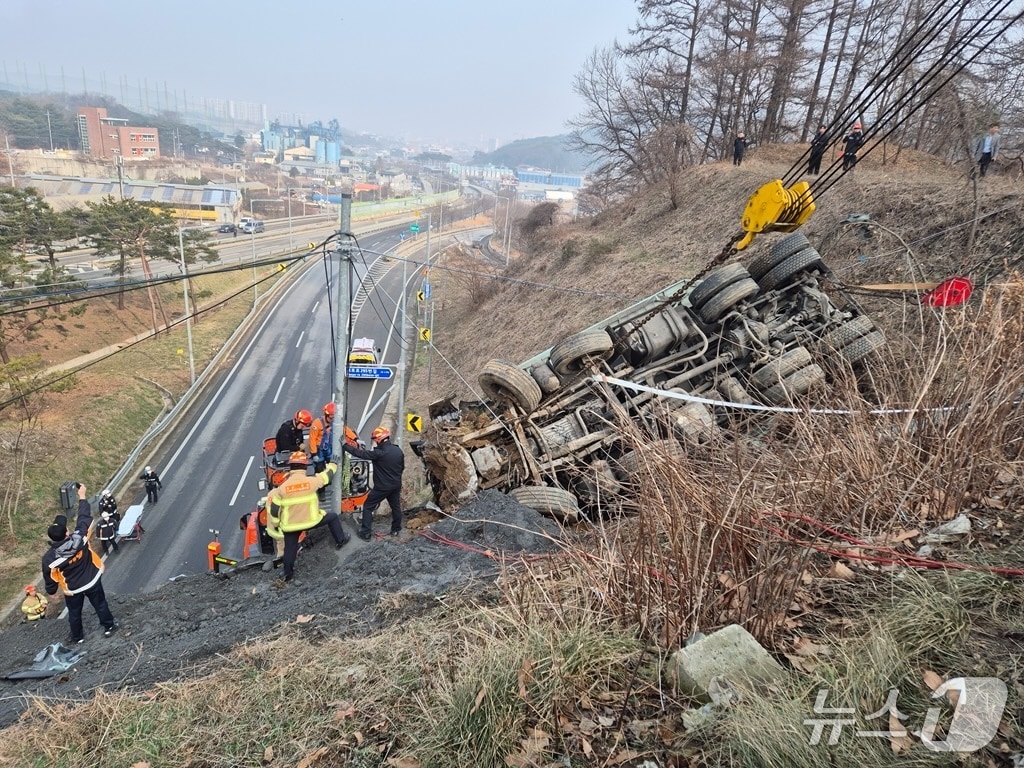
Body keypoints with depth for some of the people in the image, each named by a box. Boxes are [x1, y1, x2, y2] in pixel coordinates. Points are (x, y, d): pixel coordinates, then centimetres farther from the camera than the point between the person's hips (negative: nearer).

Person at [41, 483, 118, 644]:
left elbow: (49, 577, -11)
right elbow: (85, 518, -19)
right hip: (92, 581, 0)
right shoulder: (79, 538, -32)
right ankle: (109, 627, 40)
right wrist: (82, 496, -10)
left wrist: (51, 592, 11)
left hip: (72, 589, 0)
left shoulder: (49, 558, -28)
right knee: (100, 605, 23)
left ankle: (77, 637, 45)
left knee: (74, 613, 25)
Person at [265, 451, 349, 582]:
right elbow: (326, 475, 3)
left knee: (290, 548, 21)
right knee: (333, 517, 22)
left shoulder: (282, 487, -12)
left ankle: (288, 573, 33)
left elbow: (273, 509, -4)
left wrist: (275, 524, 12)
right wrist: (333, 463, 23)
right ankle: (341, 540, 35)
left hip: (290, 526, 1)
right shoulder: (311, 481, -16)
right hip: (312, 521, -1)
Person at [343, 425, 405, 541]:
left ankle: (366, 533, 5)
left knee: (368, 507, 6)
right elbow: (402, 467, 11)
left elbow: (361, 454, -19)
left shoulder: (379, 453, -23)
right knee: (396, 507, 21)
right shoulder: (398, 451, -2)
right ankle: (396, 529, 31)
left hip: (382, 487, -6)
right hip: (396, 485, 6)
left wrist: (345, 446, -10)